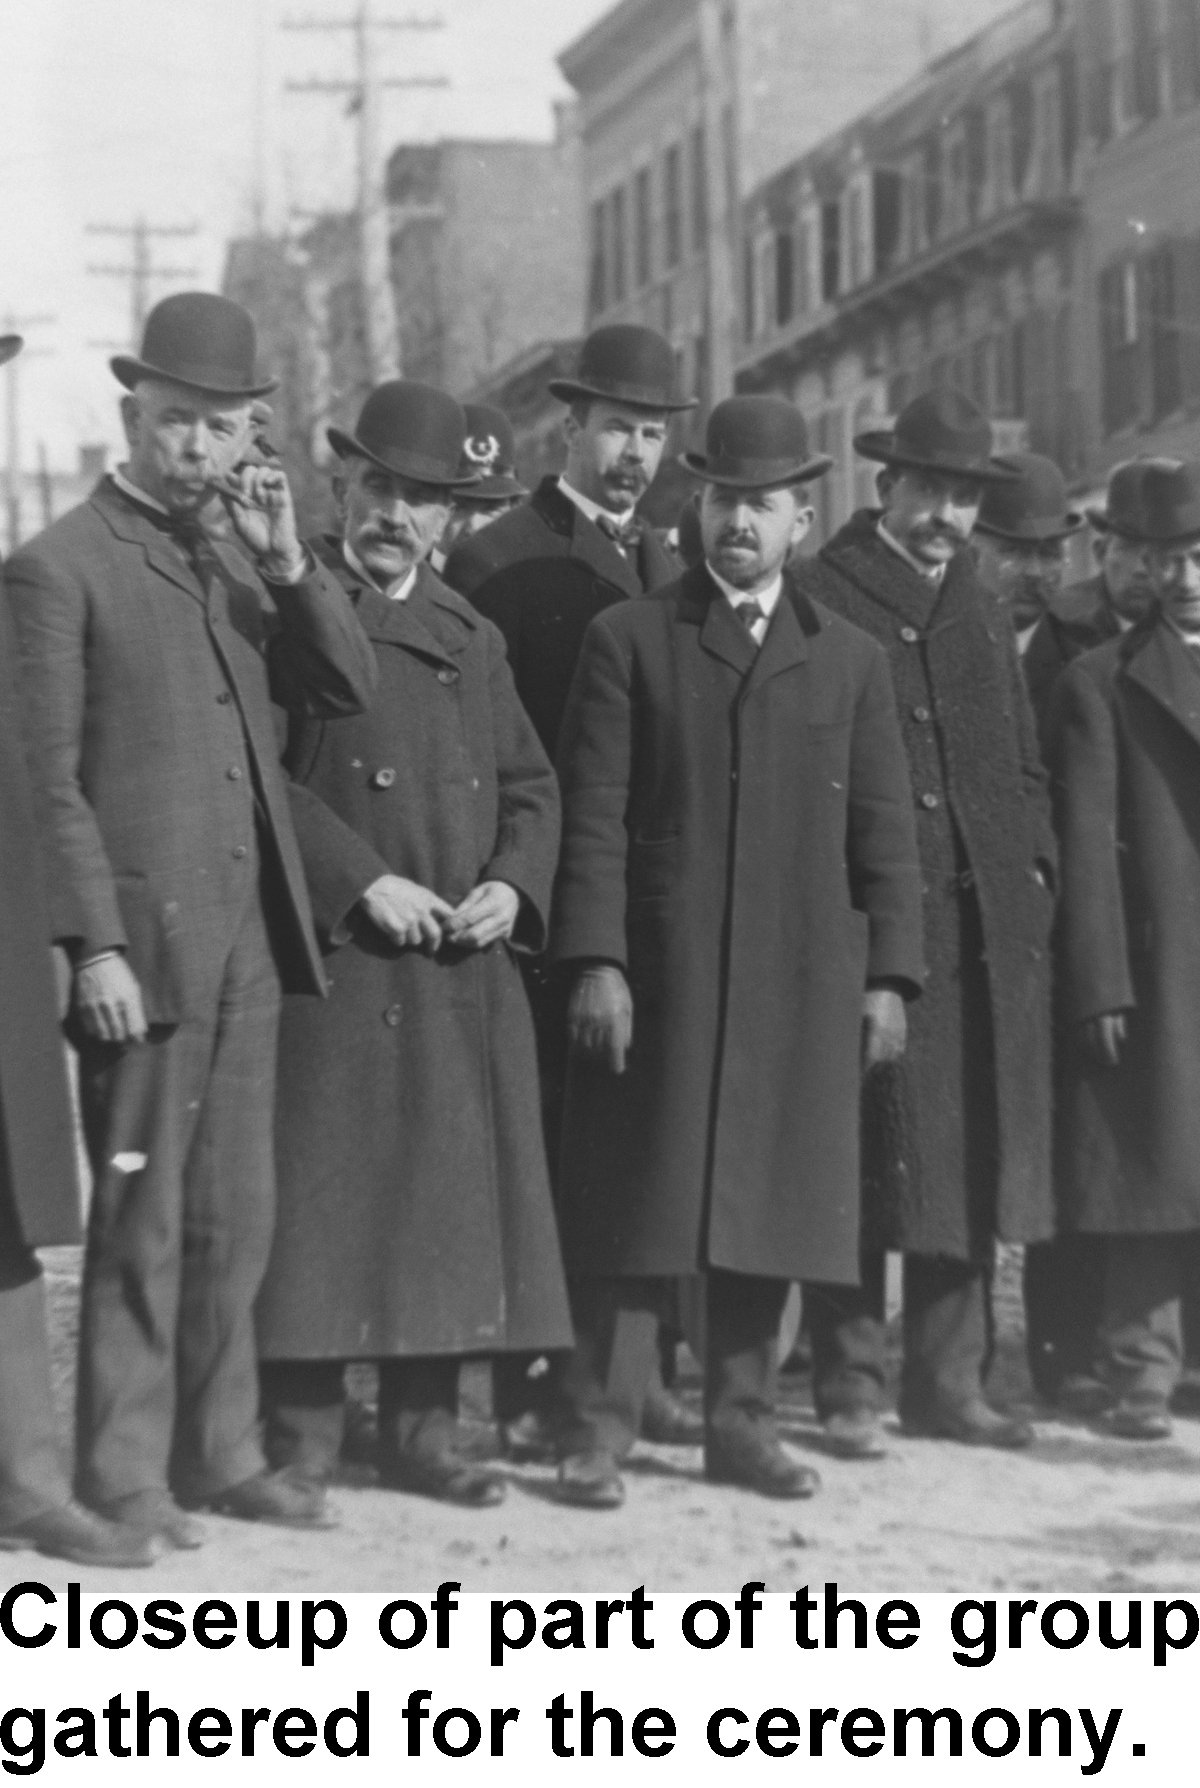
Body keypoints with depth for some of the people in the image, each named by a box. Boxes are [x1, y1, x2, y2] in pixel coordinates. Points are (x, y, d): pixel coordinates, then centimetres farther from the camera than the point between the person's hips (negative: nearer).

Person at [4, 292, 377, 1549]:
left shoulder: (233, 563, 16)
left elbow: (349, 689, 9)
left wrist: (286, 561, -4)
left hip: (250, 939, 7)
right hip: (146, 943, -7)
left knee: (233, 1218, 12)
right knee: (140, 1223, -1)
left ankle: (218, 1455, 21)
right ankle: (123, 1476, 8)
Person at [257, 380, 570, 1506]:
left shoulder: (472, 638, 17)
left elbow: (530, 785, 17)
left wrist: (513, 885, -2)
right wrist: (361, 882, -15)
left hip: (464, 974, 6)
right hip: (332, 960, -5)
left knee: (451, 1192, 7)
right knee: (319, 1193, -4)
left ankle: (422, 1429, 16)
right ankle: (299, 1436, 4)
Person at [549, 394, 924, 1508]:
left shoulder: (851, 660, 13)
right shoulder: (629, 640, 5)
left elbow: (883, 834, 10)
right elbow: (593, 817, -2)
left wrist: (887, 976, 3)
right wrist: (595, 960, -10)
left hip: (802, 984, 3)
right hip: (659, 973, -2)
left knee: (772, 1201, 6)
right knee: (637, 1202, -2)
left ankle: (741, 1421, 16)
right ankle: (599, 1428, 3)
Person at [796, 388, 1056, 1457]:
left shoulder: (980, 616, 19)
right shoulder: (818, 598, -2)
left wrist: (1034, 872, 11)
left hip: (990, 929, 6)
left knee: (974, 1158, 7)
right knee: (866, 1163, -5)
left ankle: (949, 1384, 15)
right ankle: (850, 1387, 3)